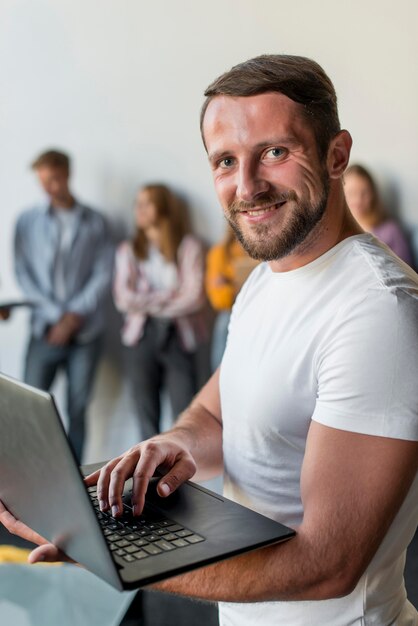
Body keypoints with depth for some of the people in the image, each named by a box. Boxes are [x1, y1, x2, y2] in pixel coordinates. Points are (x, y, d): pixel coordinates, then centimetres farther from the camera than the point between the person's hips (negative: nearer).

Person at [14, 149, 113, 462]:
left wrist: (74, 315, -10)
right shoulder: (28, 221, 6)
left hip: (86, 331, 0)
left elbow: (103, 275, 0)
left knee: (77, 409, 3)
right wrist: (56, 315, -9)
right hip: (45, 330, 0)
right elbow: (23, 273, 1)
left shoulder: (95, 222, 6)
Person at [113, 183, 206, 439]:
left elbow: (194, 298, -6)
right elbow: (123, 299, 0)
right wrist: (169, 296, -5)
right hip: (141, 338, 2)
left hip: (178, 338, -2)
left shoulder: (189, 246, 4)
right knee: (147, 419, 4)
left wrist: (147, 303, -4)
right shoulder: (129, 250, 12)